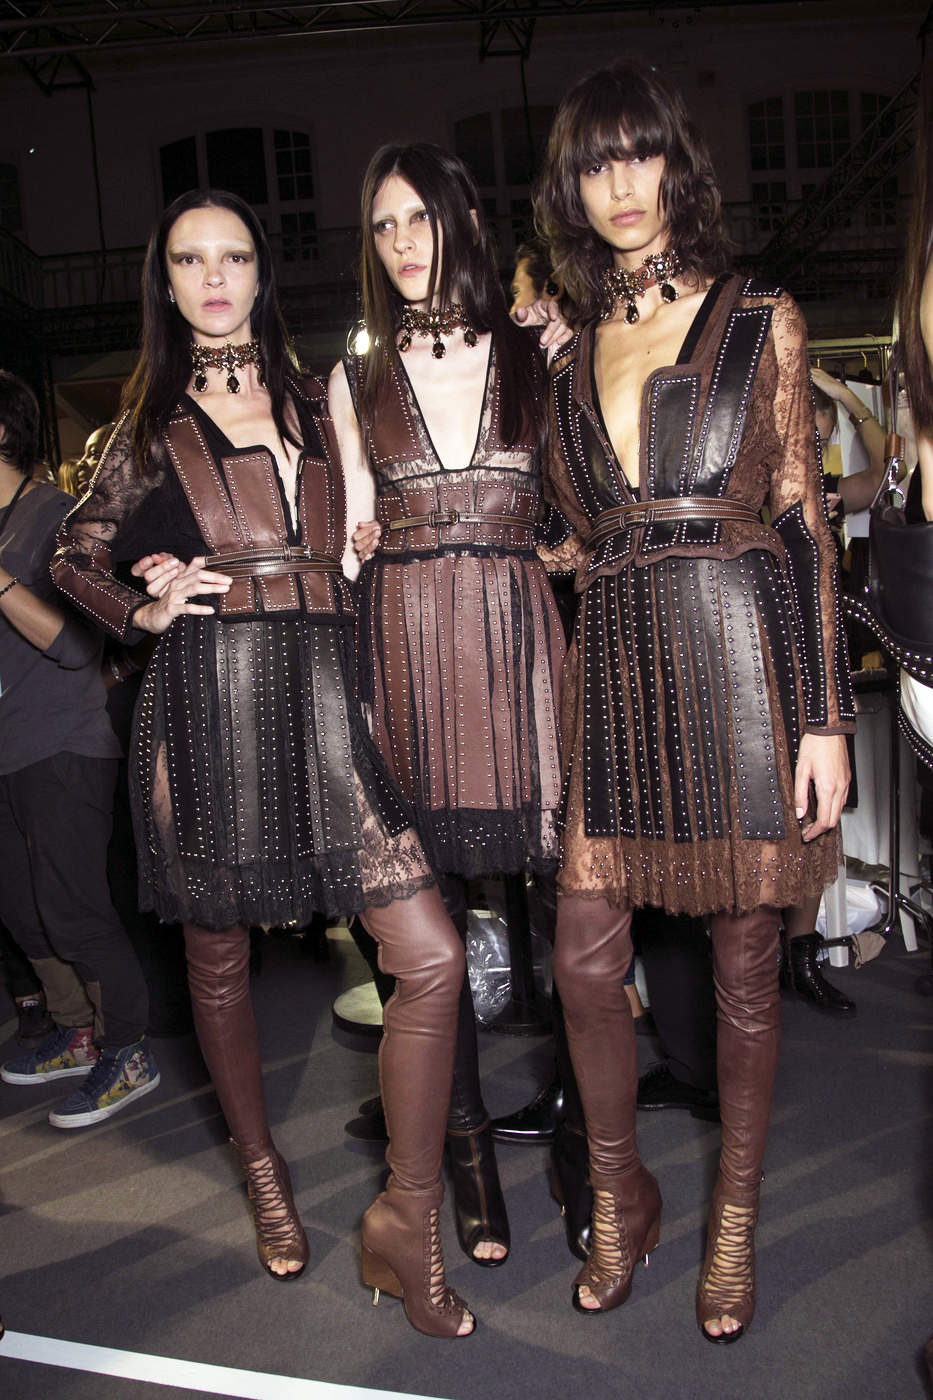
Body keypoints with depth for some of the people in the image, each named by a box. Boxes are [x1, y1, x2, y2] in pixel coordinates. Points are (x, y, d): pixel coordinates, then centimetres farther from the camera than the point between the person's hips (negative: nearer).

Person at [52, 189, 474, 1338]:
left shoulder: (315, 405, 15)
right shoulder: (152, 427, 11)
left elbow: (354, 550, 22)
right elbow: (75, 559, 19)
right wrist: (142, 611, 2)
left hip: (322, 696, 1)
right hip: (208, 701, -1)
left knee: (432, 956, -9)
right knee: (218, 963, 12)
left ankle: (405, 1226, 8)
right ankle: (261, 1170, 38)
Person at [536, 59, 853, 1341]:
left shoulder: (759, 322, 6)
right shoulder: (574, 359, 16)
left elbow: (802, 519, 1)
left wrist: (825, 714, -6)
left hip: (740, 661, -3)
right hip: (616, 672, 4)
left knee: (744, 964, 6)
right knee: (585, 957, 2)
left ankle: (735, 1221, 29)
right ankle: (621, 1197, 29)